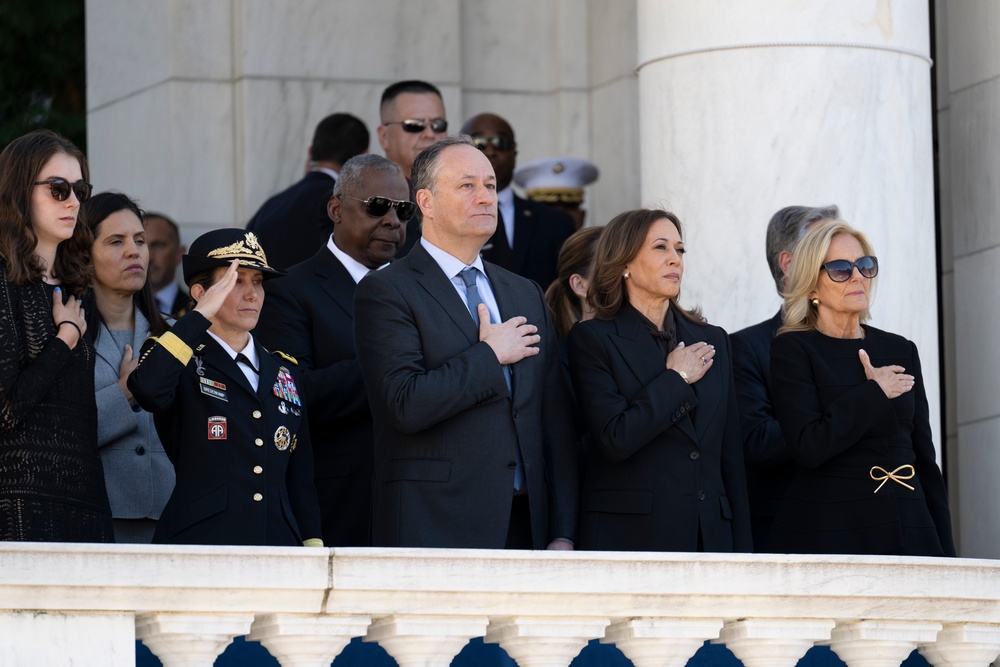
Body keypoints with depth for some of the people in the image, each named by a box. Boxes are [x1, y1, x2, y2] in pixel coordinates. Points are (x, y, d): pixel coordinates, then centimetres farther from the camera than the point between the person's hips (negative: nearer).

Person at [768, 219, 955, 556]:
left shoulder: (901, 351, 14)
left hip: (909, 528, 4)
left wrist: (944, 551, 9)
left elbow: (925, 460, 15)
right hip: (827, 537, -4)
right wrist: (873, 394, -6)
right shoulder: (791, 350, 0)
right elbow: (809, 446, -15)